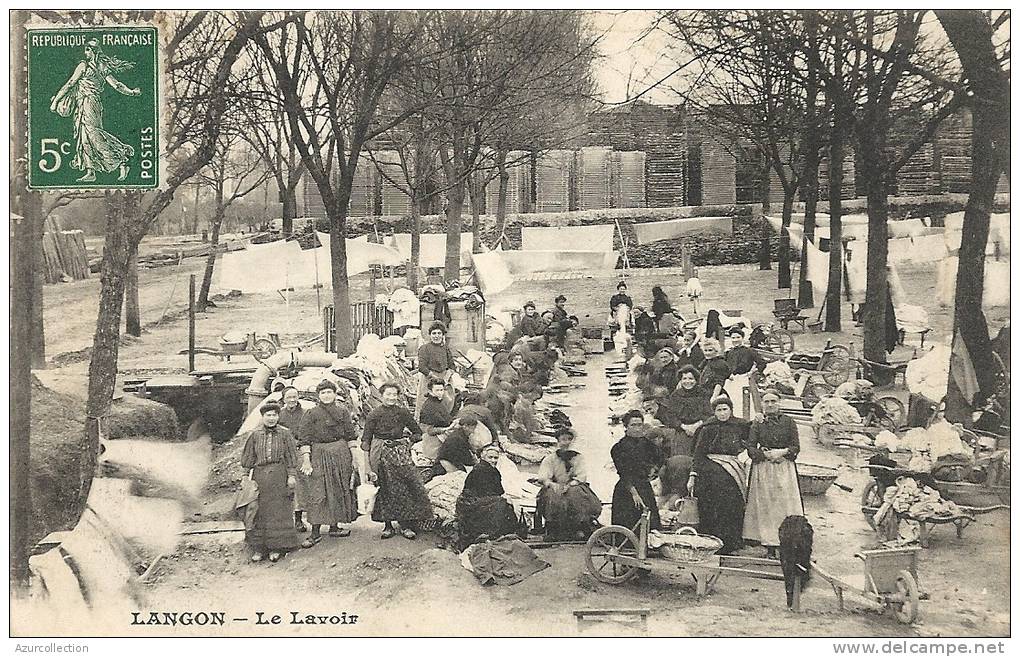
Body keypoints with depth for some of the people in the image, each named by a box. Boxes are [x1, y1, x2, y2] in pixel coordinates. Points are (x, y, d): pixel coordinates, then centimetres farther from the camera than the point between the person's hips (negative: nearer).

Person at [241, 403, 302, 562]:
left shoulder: (285, 434, 4)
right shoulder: (255, 435, 8)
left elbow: (291, 456, 4)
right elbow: (247, 459, 13)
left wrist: (291, 476, -2)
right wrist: (247, 476, 8)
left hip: (279, 476, -1)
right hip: (259, 476, 1)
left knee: (278, 512, -1)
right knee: (259, 512, 2)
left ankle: (276, 548, 5)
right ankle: (258, 548, 7)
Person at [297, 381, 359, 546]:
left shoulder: (343, 412, 9)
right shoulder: (311, 414, 1)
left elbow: (351, 436, 12)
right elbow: (304, 439, -3)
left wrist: (354, 456, 6)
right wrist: (306, 460, -12)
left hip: (341, 454, 4)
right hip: (319, 456, -3)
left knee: (339, 491, 7)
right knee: (317, 493, -8)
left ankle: (334, 526, 18)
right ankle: (315, 533, -9)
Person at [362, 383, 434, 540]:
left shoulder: (403, 413, 7)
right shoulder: (374, 414, 1)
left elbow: (418, 432, 15)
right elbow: (366, 440, 0)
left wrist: (408, 441, -5)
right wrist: (367, 462, -8)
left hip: (400, 452, 1)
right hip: (381, 453, -1)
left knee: (405, 487, -8)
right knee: (385, 489, 0)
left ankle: (406, 525, -1)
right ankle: (387, 525, 10)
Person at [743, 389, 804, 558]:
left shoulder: (788, 422, 5)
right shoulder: (757, 424, 6)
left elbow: (796, 447, 2)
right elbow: (751, 448, -1)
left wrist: (782, 452, -15)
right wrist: (766, 454, -15)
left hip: (785, 469, 0)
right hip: (763, 470, 0)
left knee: (786, 505, -5)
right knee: (766, 507, -1)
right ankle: (770, 547, 2)